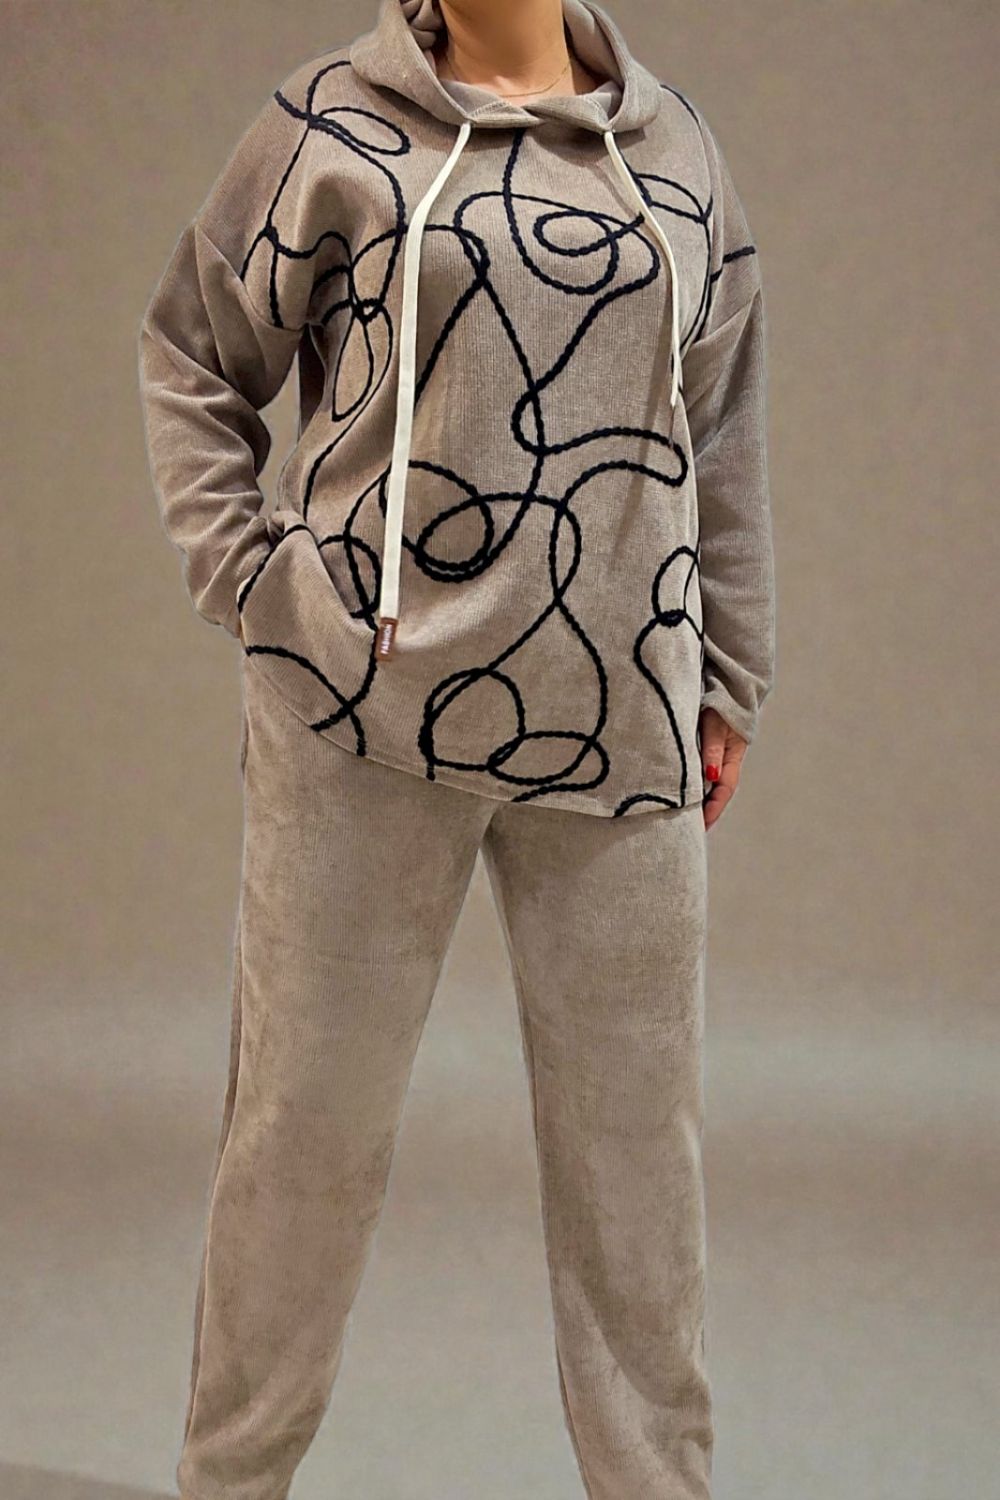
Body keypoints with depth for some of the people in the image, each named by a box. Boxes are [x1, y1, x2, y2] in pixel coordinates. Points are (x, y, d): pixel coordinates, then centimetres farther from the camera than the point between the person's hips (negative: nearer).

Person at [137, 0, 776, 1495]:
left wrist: (730, 684, 13)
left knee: (635, 1132, 8)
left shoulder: (677, 146, 11)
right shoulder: (334, 123, 3)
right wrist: (247, 574, -2)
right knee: (310, 1118, 6)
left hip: (621, 726, 3)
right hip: (364, 709, -2)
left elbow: (722, 436, 14)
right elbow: (190, 355, 10)